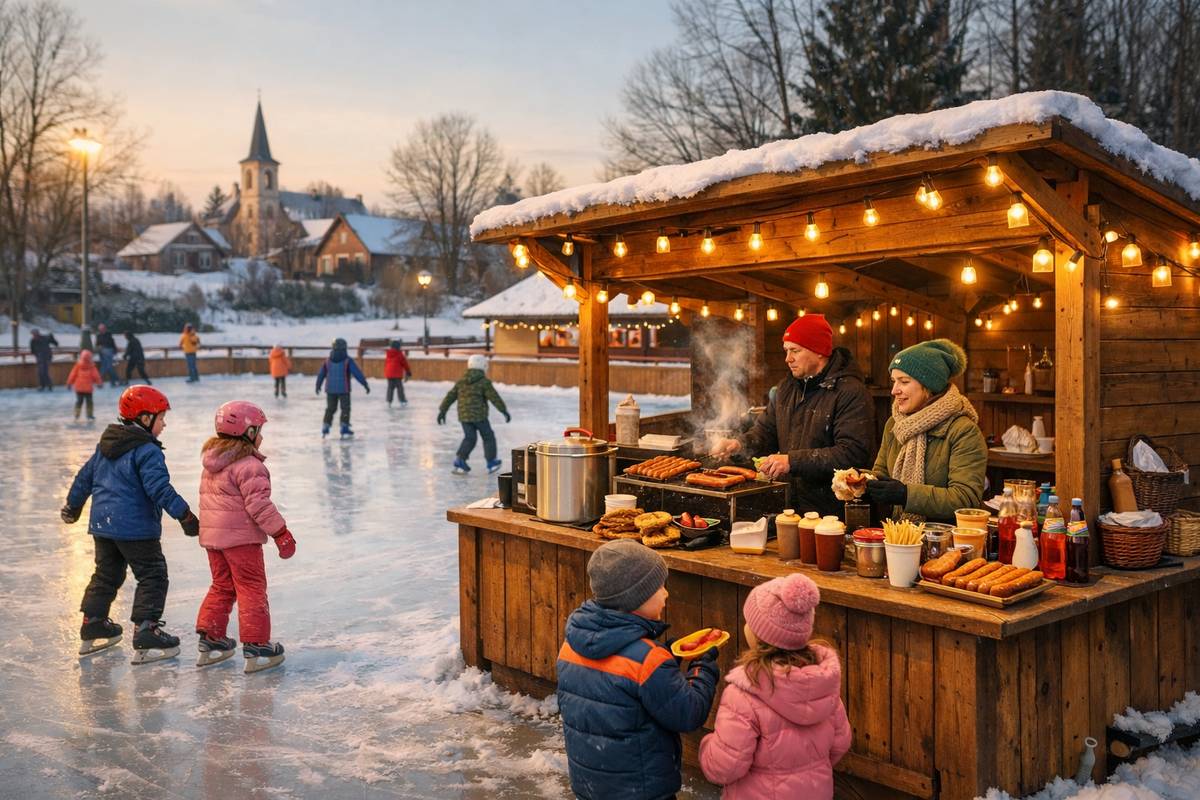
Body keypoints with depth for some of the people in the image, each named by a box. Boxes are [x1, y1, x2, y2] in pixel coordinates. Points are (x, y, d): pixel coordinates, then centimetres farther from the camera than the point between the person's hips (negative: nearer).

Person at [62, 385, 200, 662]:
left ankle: (93, 627, 31)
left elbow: (85, 476, 21)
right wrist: (185, 515, -22)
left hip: (102, 524, 9)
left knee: (106, 574, 23)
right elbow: (159, 489, -23)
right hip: (136, 527, -8)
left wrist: (73, 505, 35)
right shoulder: (147, 450, -15)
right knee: (152, 577, -1)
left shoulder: (105, 445, 12)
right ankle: (146, 635, -5)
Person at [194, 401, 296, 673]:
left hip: (211, 535, 8)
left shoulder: (211, 464, 11)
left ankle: (210, 640, 24)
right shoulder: (248, 466, -16)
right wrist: (281, 532, -18)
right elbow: (259, 504, -21)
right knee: (252, 589, -1)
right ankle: (256, 647, 1)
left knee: (221, 586, 19)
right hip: (241, 537, -8)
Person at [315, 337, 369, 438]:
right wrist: (365, 385, -8)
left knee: (330, 408, 15)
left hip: (330, 389, 4)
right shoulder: (348, 360, -10)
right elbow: (357, 373, -12)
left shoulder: (328, 360, 2)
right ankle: (344, 428, 4)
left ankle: (325, 428, 9)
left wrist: (318, 386, 24)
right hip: (344, 389, -4)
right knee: (345, 408, 8)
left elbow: (321, 374, 10)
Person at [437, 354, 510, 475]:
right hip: (479, 415, -5)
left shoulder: (461, 381, 9)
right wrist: (504, 411, 2)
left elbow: (450, 396, 10)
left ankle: (460, 460, 1)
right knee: (488, 437, 10)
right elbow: (494, 398, -6)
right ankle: (491, 463, 15)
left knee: (469, 438, 13)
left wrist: (442, 410, 17)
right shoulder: (484, 382, -7)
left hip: (464, 416, 5)